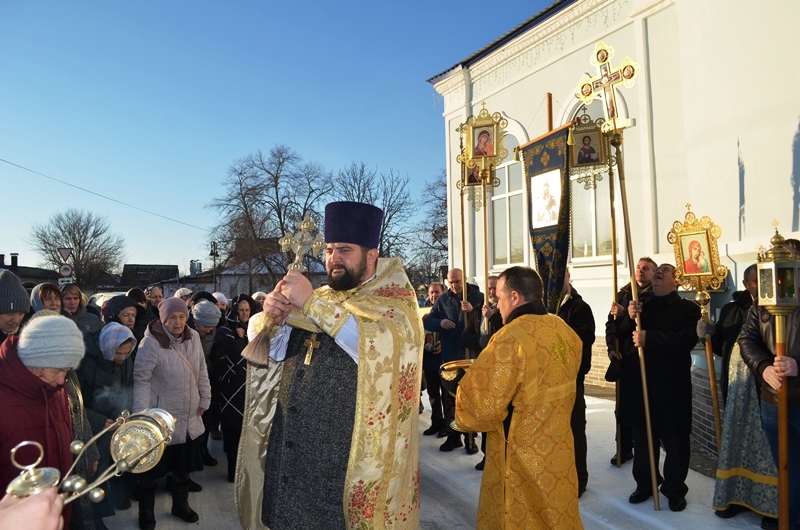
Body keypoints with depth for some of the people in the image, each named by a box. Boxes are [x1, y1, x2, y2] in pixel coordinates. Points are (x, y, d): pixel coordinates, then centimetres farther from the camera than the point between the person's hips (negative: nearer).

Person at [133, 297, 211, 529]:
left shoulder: (193, 337, -3)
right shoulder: (151, 343, -20)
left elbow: (201, 371, 6)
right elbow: (140, 380, -17)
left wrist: (205, 399, 8)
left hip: (188, 417, 5)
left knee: (184, 465, 19)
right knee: (152, 468, 12)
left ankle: (180, 505, 40)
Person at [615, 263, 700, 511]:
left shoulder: (688, 308, -2)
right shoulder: (640, 305, 13)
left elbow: (686, 340, -18)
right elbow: (620, 335, 8)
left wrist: (649, 338, -26)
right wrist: (630, 317, -11)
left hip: (672, 384, -4)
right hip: (640, 381, 4)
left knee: (674, 437, 6)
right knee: (642, 435, 13)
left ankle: (675, 489, 22)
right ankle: (644, 483, 28)